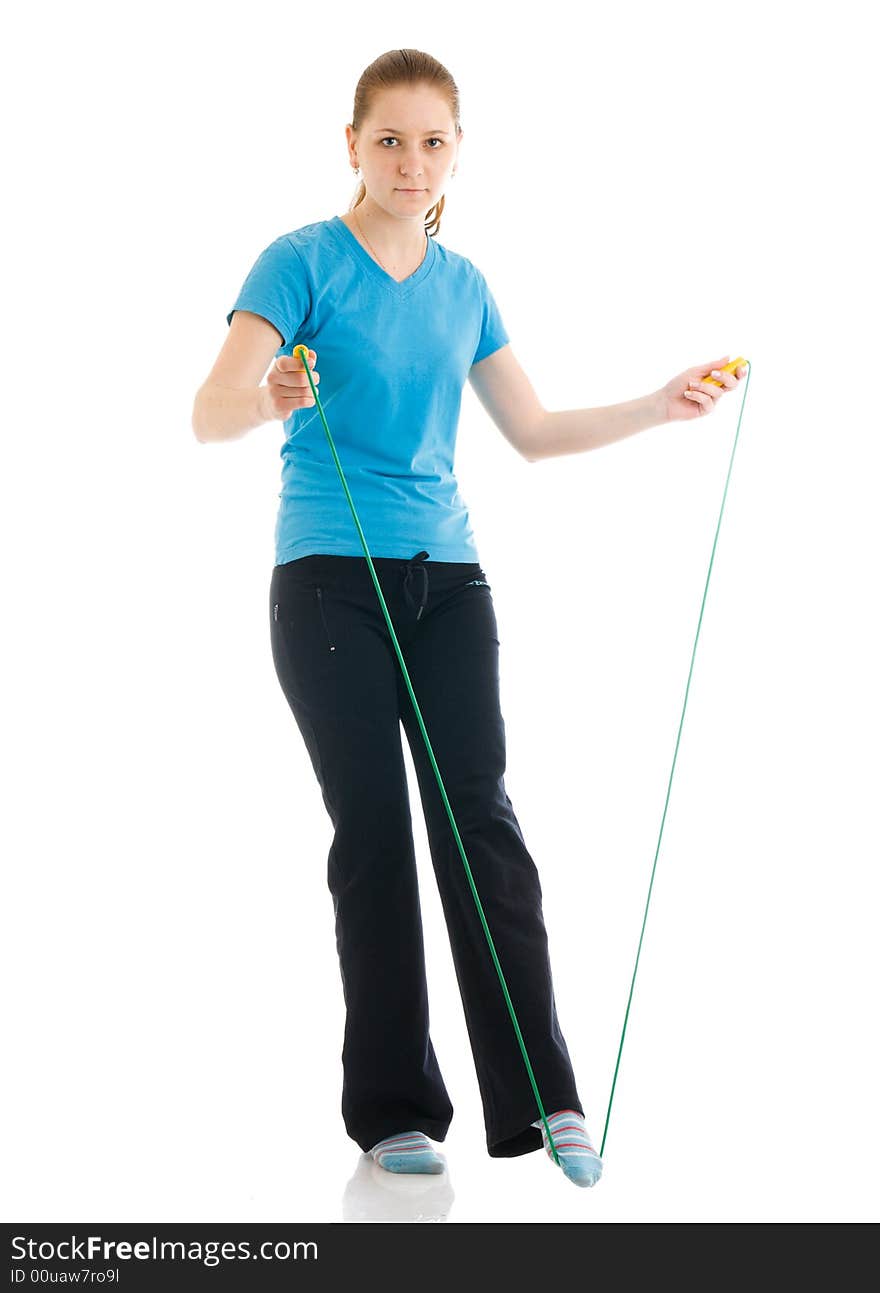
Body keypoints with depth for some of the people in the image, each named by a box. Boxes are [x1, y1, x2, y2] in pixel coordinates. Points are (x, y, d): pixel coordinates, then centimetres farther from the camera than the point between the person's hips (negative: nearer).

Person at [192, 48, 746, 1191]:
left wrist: (660, 407, 12)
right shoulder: (304, 262, -3)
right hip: (331, 580, -4)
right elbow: (209, 414, -14)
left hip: (446, 578, 4)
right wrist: (271, 402, -36)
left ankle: (541, 1096, -2)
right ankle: (393, 1108, 7)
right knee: (374, 834, -2)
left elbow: (534, 432, 21)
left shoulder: (462, 285, 13)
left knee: (483, 819, -5)